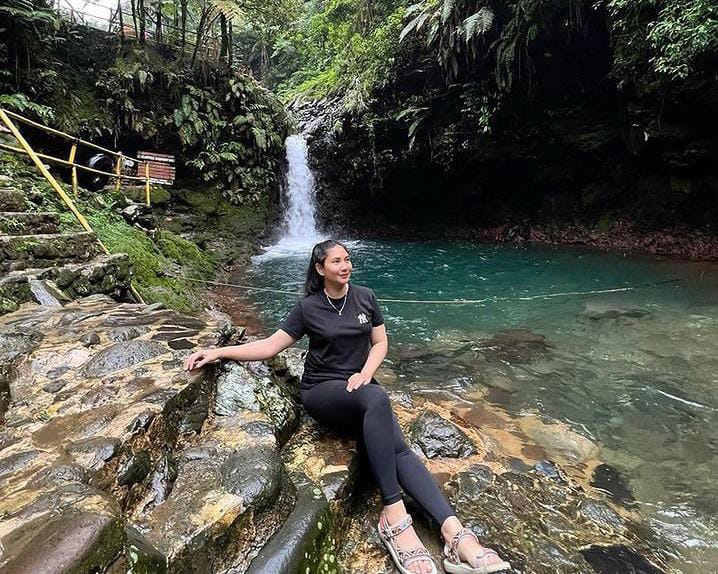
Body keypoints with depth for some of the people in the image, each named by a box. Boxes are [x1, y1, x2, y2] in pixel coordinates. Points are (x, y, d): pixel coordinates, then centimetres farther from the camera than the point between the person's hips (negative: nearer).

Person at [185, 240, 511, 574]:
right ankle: (393, 515, -32)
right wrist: (217, 352, -10)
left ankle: (454, 533, -30)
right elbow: (269, 346, -2)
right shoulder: (308, 307, -1)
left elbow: (380, 342, 8)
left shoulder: (365, 297, 5)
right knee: (377, 399, -36)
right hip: (321, 391, -3)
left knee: (399, 448, -24)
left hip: (359, 385, 3)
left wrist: (365, 373, -10)